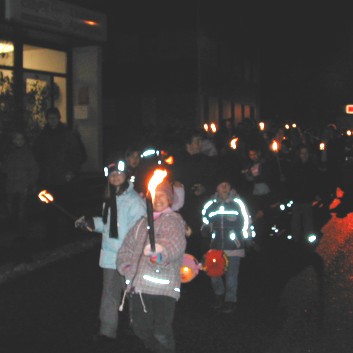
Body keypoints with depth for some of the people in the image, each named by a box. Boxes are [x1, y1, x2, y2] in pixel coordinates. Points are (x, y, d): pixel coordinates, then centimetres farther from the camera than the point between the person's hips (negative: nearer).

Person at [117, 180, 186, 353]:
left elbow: (176, 243, -22)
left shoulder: (173, 220, -1)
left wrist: (162, 251, -44)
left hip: (163, 287, -6)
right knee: (141, 328, 14)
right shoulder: (143, 223, 21)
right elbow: (126, 248, 25)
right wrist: (127, 268, 7)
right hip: (139, 286, 7)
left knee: (162, 333, -10)